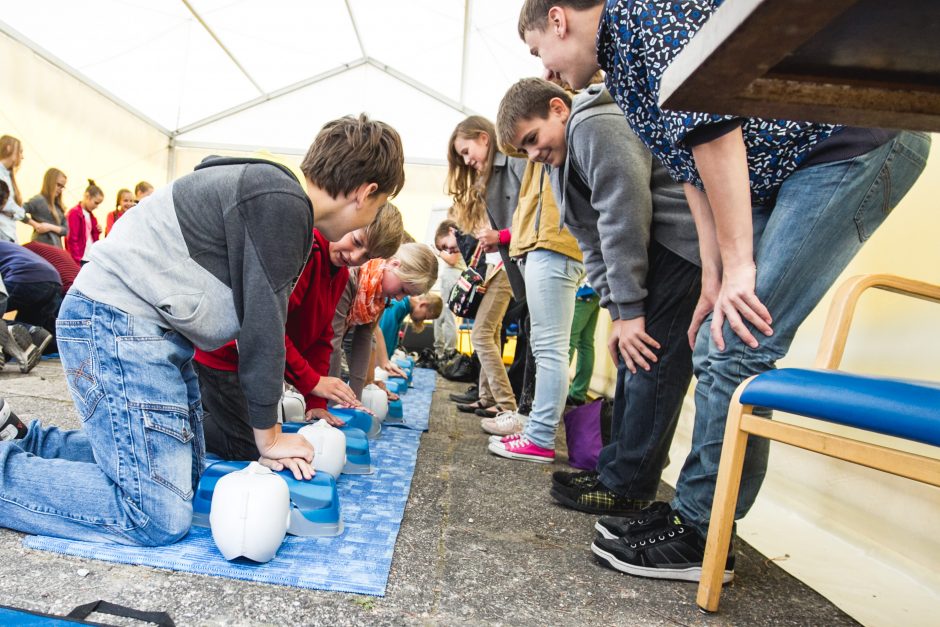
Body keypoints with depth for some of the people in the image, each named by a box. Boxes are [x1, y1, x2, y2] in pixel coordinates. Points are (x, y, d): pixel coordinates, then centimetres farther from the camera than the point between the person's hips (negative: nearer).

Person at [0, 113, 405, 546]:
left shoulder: (281, 200, 13)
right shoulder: (282, 202, -18)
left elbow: (261, 315, 16)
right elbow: (262, 320, -17)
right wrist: (268, 436, -7)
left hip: (157, 329, 11)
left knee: (186, 472, 18)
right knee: (159, 518, -12)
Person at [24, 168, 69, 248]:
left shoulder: (58, 205, 15)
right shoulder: (39, 200, -5)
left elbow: (65, 230, 10)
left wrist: (51, 227, -7)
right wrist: (35, 224, -14)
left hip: (57, 248, 7)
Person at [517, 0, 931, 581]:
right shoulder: (621, 63, 18)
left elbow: (711, 117, -21)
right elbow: (693, 168, 13)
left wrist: (737, 265, -20)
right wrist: (713, 280, 6)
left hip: (859, 141, -9)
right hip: (787, 173, 10)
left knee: (735, 347, -14)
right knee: (715, 345, 5)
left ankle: (700, 537, -1)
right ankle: (694, 508, 16)